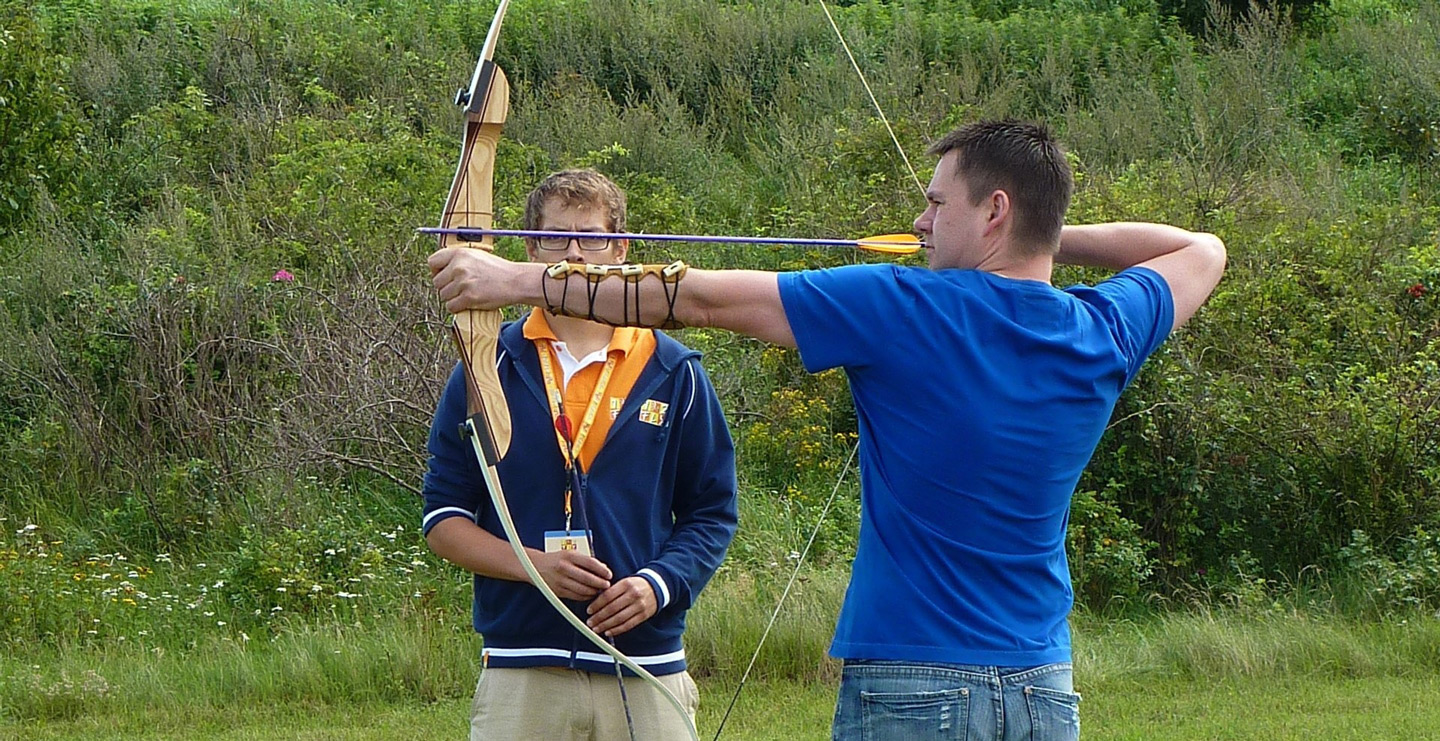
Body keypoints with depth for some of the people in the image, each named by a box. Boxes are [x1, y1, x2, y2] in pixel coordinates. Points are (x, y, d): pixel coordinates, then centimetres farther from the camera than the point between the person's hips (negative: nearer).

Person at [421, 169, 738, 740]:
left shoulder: (673, 373, 8)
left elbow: (711, 514, 10)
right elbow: (443, 520, 6)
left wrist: (660, 584, -9)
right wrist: (535, 565, -11)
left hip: (647, 676, 1)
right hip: (520, 676, -1)